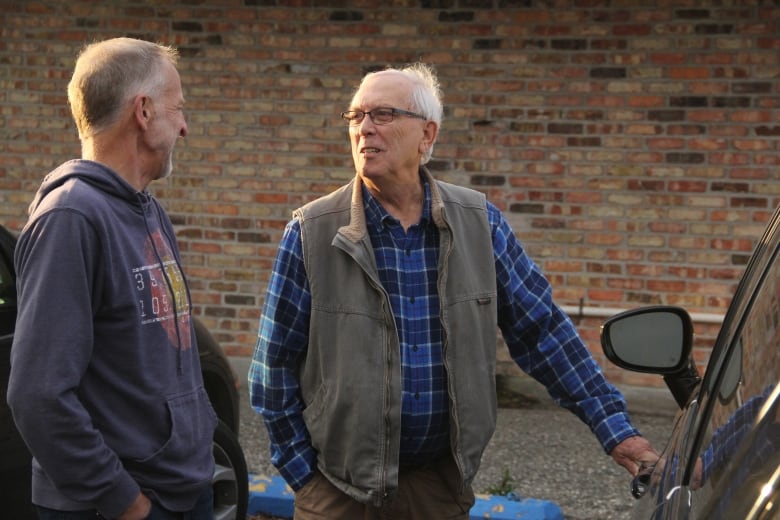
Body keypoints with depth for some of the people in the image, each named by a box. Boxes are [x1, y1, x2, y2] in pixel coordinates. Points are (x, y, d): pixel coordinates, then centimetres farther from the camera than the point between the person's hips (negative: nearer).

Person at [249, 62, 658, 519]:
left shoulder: (480, 223, 0)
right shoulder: (312, 232, -7)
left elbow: (544, 331, 3)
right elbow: (275, 364, -2)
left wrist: (615, 427, -1)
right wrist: (305, 476, -4)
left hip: (442, 483, 2)